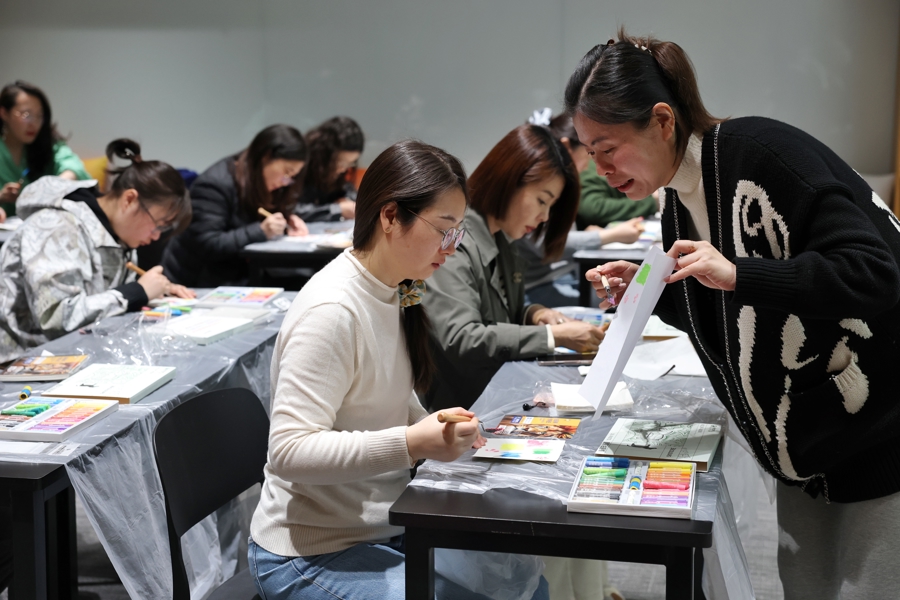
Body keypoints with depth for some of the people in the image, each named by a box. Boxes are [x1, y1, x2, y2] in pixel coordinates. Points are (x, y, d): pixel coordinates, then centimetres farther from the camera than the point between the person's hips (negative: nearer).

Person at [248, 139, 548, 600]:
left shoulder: (394, 295, 4)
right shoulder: (331, 311, -23)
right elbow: (289, 452, -27)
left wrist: (438, 431, 2)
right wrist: (410, 444, -35)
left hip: (383, 529, 8)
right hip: (313, 557, -8)